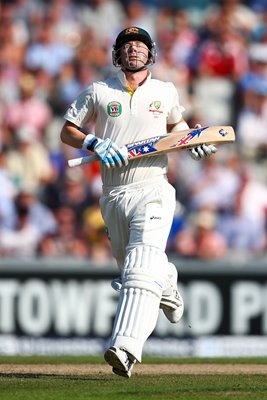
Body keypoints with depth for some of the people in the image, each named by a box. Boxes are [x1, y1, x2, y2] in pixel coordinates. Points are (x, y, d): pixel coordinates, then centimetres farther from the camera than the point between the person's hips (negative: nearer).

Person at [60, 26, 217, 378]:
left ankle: (126, 349, -35)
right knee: (130, 267, 15)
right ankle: (166, 283, 53)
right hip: (113, 197, 3)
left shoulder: (166, 92, 8)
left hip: (153, 192, -2)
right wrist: (95, 144, -10)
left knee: (141, 268, -21)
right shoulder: (98, 92, 5)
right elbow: (67, 131, 9)